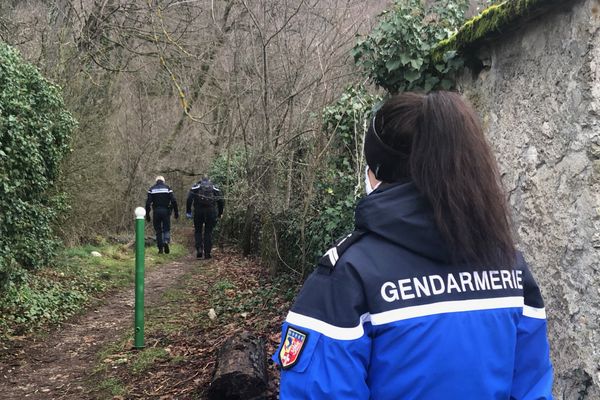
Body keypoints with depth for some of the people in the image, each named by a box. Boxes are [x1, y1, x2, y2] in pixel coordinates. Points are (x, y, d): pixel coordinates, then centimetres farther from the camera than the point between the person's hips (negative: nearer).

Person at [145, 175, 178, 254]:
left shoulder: (152, 189, 6)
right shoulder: (167, 188, 4)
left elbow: (148, 203, 0)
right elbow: (173, 201, -3)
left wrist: (147, 214, 3)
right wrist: (176, 212, 2)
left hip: (156, 212, 1)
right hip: (166, 211, -1)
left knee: (158, 230, 8)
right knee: (166, 228, 8)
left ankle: (160, 248, 6)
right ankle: (166, 241, -20)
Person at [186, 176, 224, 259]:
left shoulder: (196, 187, 13)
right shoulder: (214, 187, 16)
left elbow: (189, 198, -2)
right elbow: (221, 200, 7)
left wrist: (188, 212, 0)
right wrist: (220, 213, 14)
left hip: (198, 211, -1)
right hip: (211, 211, 1)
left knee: (198, 231, 14)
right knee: (208, 232, 9)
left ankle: (199, 249, -3)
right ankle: (207, 253, 7)